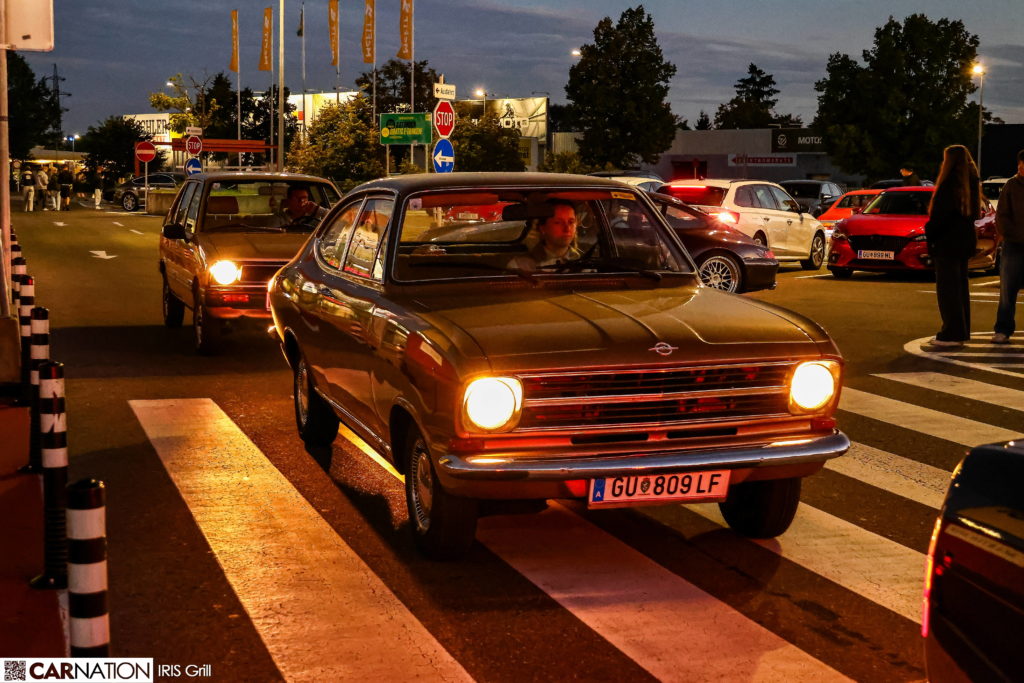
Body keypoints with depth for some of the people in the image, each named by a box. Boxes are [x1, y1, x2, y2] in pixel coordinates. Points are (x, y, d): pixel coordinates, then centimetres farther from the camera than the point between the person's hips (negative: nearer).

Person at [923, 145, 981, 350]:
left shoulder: (950, 184, -17)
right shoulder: (970, 184, 10)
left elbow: (940, 213, -19)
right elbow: (973, 213, 16)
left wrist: (930, 233, -6)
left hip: (947, 241, -9)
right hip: (965, 240, 9)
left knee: (947, 288, -7)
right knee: (960, 287, 15)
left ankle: (951, 335, -9)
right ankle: (960, 333, 21)